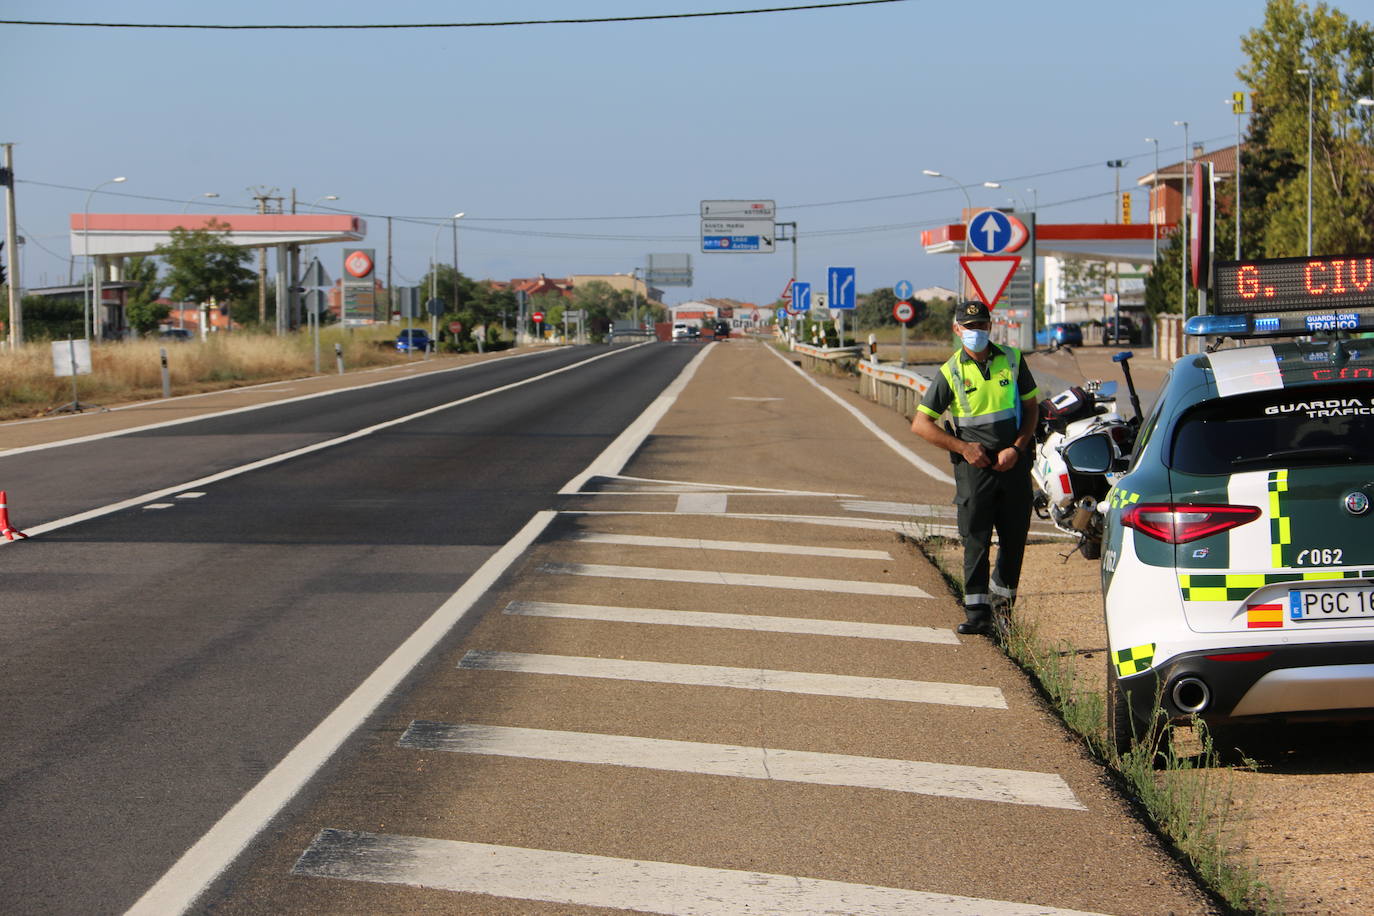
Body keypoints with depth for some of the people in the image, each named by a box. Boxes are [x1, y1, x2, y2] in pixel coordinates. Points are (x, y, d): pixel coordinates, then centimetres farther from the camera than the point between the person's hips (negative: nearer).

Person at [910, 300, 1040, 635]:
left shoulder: (1012, 359, 5)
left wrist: (1017, 448, -6)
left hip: (1014, 462, 2)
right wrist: (963, 447, -9)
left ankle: (1002, 603, 26)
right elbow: (921, 423, -2)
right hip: (974, 465, -2)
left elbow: (1031, 406, 9)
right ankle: (977, 613, -5)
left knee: (1015, 537, 8)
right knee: (975, 539, -6)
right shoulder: (951, 372, -1)